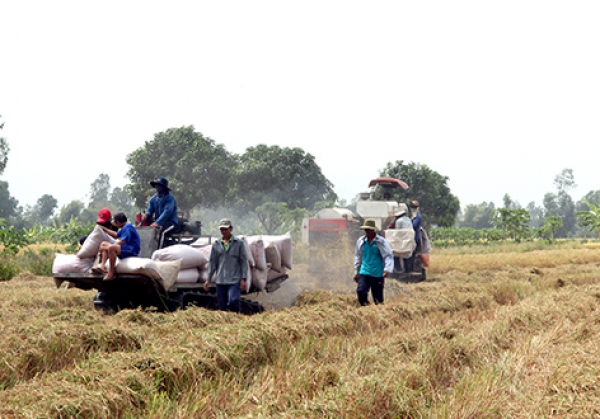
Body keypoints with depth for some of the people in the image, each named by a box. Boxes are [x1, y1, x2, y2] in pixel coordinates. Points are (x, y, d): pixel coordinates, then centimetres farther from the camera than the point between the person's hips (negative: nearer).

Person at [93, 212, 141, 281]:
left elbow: (123, 241, -22)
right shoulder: (125, 227, 19)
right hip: (126, 249, 12)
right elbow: (116, 235, 35)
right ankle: (102, 266, -6)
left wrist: (111, 245, -12)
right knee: (103, 244, 17)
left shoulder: (127, 228, -14)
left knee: (111, 247, -39)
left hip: (131, 250, -12)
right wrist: (104, 229, 38)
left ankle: (111, 273, -33)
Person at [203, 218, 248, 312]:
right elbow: (213, 262, 14)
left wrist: (243, 279, -6)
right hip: (220, 280, 3)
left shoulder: (239, 243, 2)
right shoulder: (216, 244, 10)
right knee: (222, 306, 4)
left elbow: (244, 261, 1)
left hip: (234, 280, -3)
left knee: (233, 301, -22)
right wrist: (208, 279, 9)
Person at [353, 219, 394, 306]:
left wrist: (387, 269, -23)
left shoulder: (381, 242, -6)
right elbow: (358, 256, 16)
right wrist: (356, 272, 17)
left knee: (378, 299, 3)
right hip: (364, 273, 2)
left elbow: (389, 256, -8)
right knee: (360, 291, -20)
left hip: (378, 274, -2)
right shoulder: (361, 241, 5)